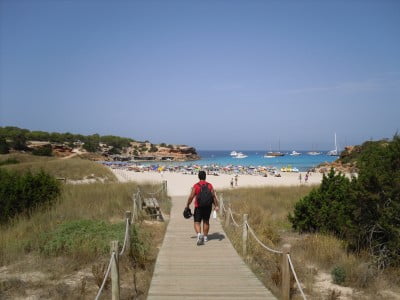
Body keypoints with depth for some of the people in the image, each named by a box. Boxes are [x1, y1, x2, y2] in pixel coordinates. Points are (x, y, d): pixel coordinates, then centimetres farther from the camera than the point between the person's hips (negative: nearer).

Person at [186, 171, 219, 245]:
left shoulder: (196, 186, -7)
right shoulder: (209, 185, 0)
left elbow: (191, 197, -7)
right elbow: (214, 196, -5)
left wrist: (187, 205, 5)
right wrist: (216, 206, -1)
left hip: (198, 207, -3)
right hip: (208, 206, 3)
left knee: (197, 222, 1)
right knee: (206, 221, 19)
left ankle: (199, 234, -24)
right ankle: (205, 237, 27)